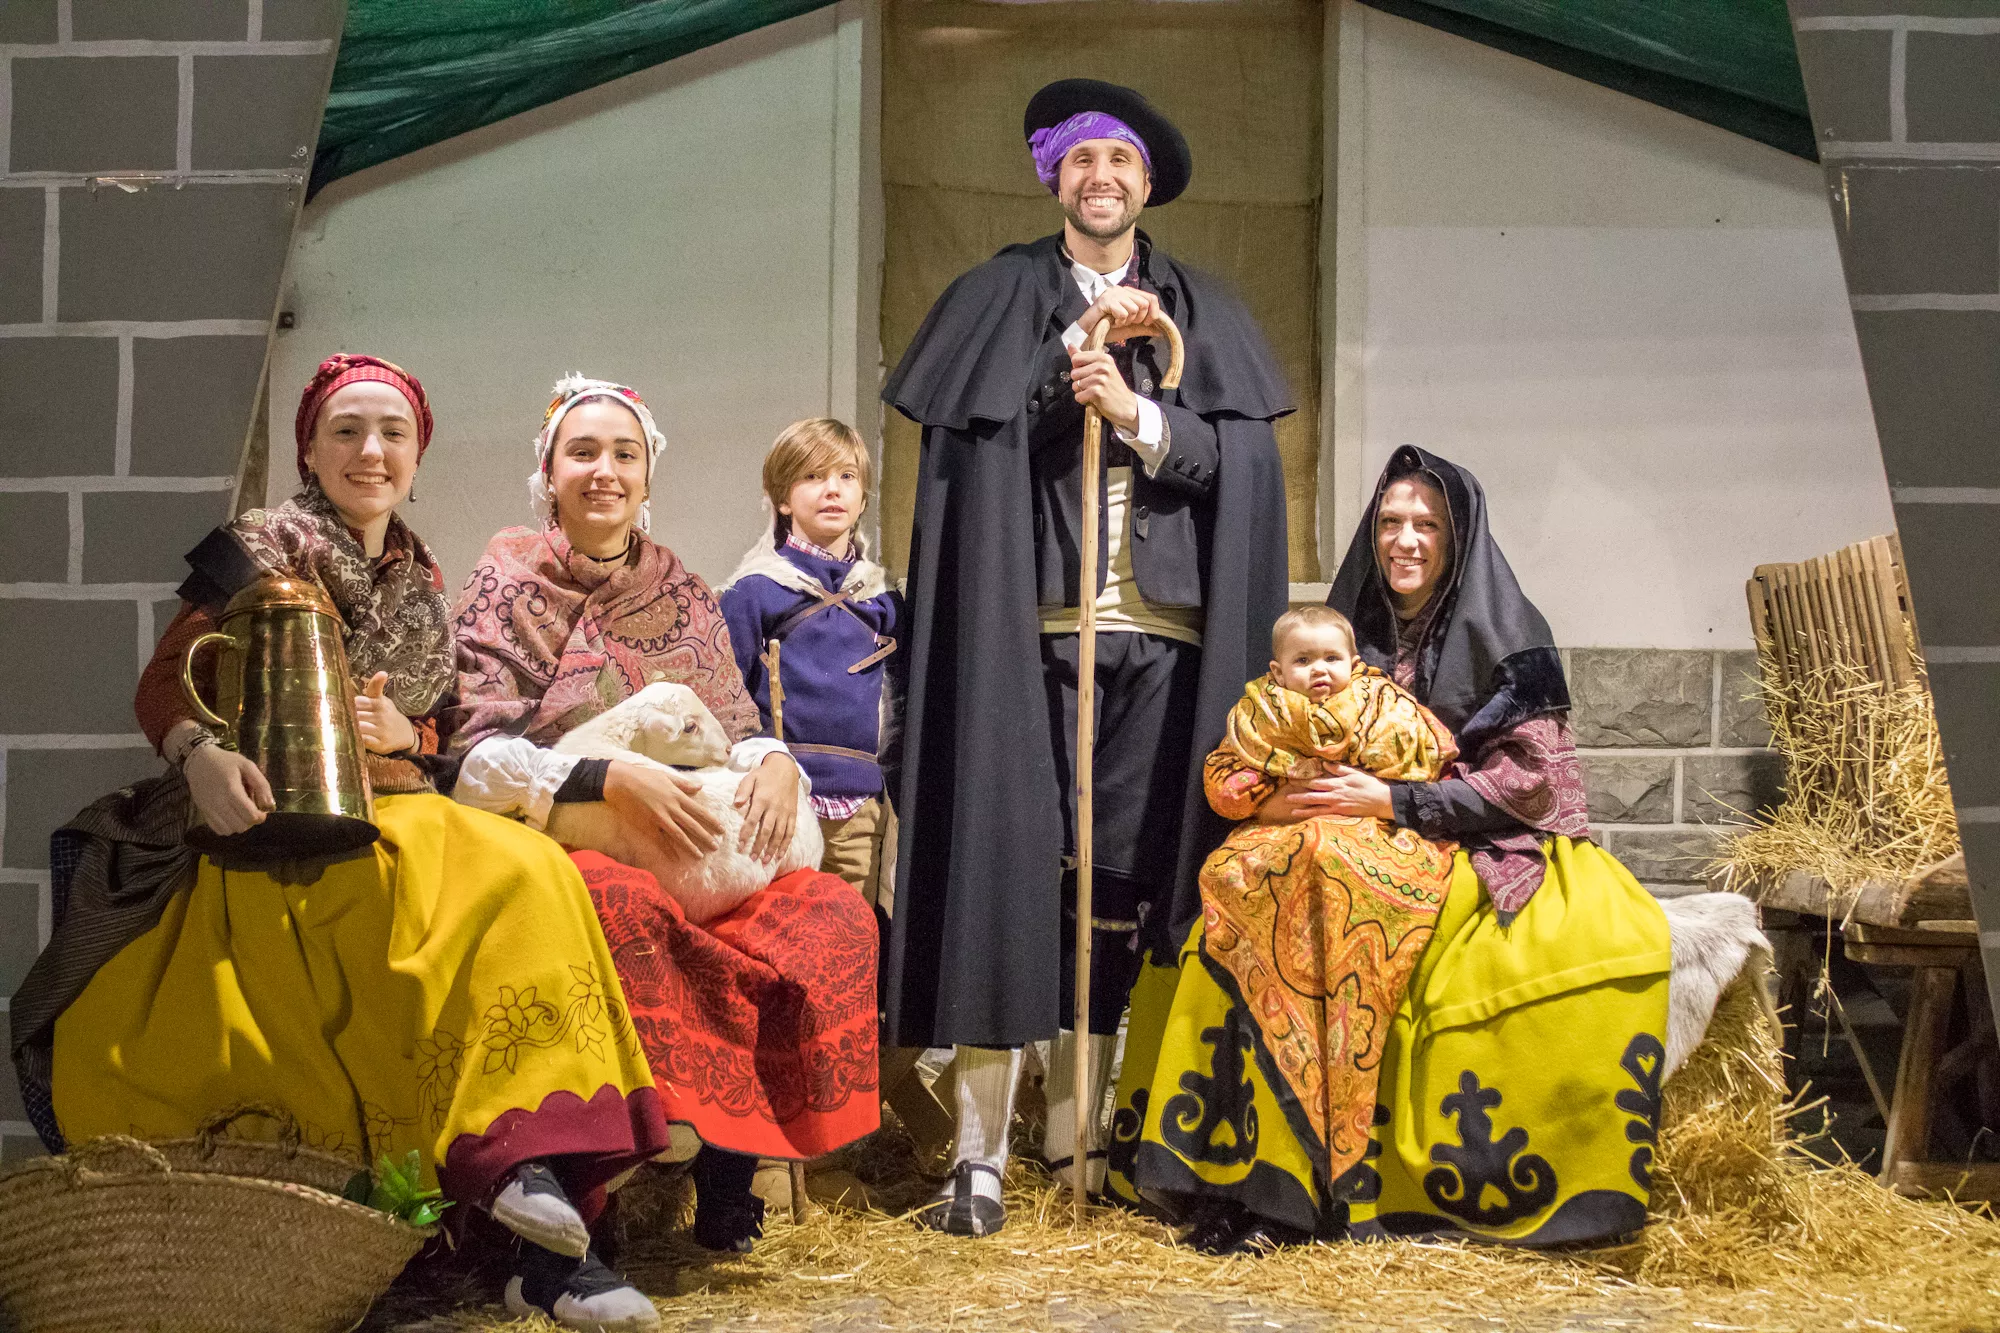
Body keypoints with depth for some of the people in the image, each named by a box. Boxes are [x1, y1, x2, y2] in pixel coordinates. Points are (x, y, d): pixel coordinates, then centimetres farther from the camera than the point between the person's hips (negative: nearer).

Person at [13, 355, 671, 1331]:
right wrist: (200, 755, -27)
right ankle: (522, 1160, -38)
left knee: (525, 876, -28)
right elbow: (165, 684, -4)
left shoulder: (419, 581, 21)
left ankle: (541, 1206, -34)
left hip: (393, 810, 5)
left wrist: (402, 732, -1)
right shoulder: (264, 548, 4)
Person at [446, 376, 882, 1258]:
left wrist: (774, 762, -10)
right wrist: (610, 780, -21)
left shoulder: (682, 593, 18)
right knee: (627, 907, -39)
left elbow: (736, 730, 16)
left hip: (694, 862, 5)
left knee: (837, 916, -22)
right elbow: (474, 757, -6)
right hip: (553, 851, -4)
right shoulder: (509, 585, 4)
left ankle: (733, 1157, -18)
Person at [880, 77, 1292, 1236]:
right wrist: (1081, 337, -5)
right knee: (1011, 862, -9)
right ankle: (982, 1150, -8)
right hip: (1029, 626, -2)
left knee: (1121, 877, 3)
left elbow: (1238, 458, 2)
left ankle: (1077, 1128, 14)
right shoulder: (1003, 295, 12)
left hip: (1162, 630, 2)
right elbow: (971, 430, -4)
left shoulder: (1200, 313, 15)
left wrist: (1134, 412, -12)